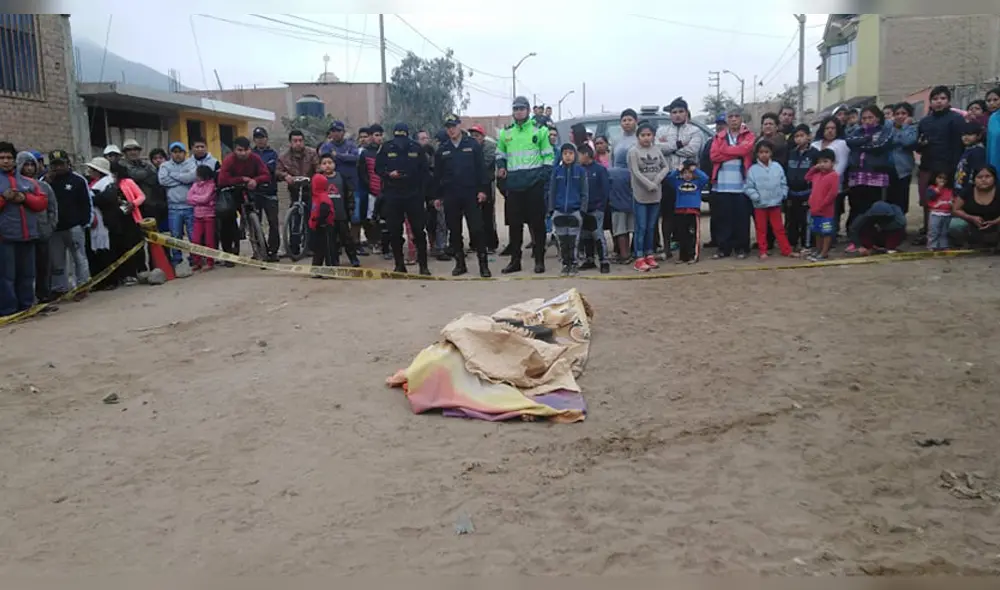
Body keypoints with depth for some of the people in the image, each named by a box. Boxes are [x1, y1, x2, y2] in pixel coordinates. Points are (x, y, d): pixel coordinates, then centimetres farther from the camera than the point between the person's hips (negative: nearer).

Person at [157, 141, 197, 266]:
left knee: (194, 235, 4)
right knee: (176, 236, 5)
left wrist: (174, 175, -7)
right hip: (174, 207, 1)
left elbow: (193, 176, -16)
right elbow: (162, 180, -8)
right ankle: (176, 262, 14)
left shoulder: (191, 163, 5)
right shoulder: (165, 165, 10)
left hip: (190, 206, -1)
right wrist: (184, 179, -8)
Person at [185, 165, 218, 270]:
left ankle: (210, 262, 8)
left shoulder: (211, 184, -7)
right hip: (198, 215, 5)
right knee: (195, 240, 1)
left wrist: (195, 198, -3)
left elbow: (205, 198, -16)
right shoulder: (195, 185, 8)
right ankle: (196, 262, 10)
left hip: (209, 215, -5)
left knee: (209, 240, 0)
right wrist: (201, 201, -10)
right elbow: (189, 199, 1)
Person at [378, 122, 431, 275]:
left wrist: (423, 193, -2)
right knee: (394, 232, 4)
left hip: (413, 196, -1)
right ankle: (399, 264, 15)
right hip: (392, 196, 1)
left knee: (418, 230, -1)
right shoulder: (387, 149, 3)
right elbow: (378, 168, 8)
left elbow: (424, 172, 4)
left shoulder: (416, 148, 1)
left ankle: (423, 264, 7)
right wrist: (389, 174, -13)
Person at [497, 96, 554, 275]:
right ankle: (515, 260, 14)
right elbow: (500, 154, 24)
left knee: (537, 221, 0)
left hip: (534, 183, -3)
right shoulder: (506, 132, 12)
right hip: (514, 184, 3)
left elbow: (549, 155, 2)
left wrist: (544, 175, -9)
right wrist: (501, 167, 6)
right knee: (515, 223, 6)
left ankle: (539, 260, 7)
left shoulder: (539, 130, 2)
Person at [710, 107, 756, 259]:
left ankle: (742, 248, 8)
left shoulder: (749, 136, 7)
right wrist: (736, 152, -8)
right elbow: (714, 156, -3)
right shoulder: (719, 137, 13)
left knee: (742, 218, 0)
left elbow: (745, 149, -14)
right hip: (722, 185, 2)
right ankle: (724, 248, 9)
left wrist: (725, 150, -5)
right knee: (724, 218, 4)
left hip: (742, 184, -2)